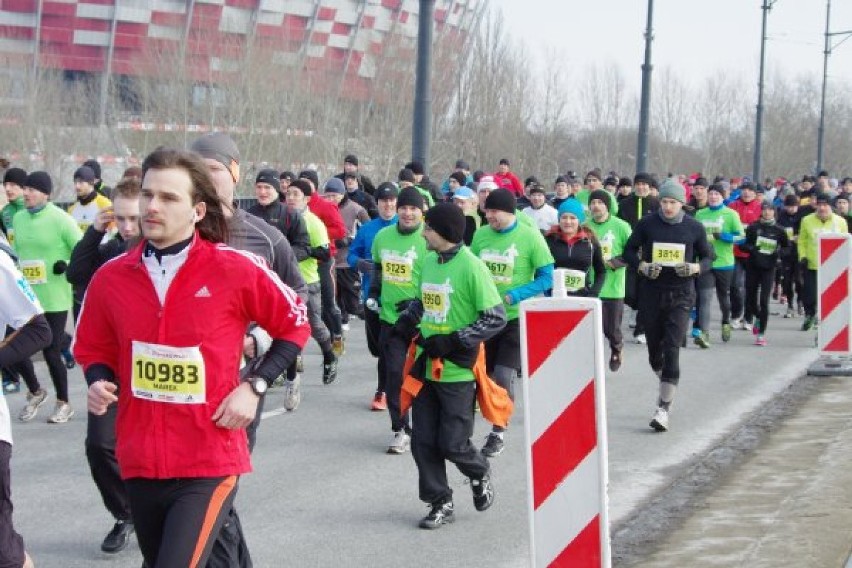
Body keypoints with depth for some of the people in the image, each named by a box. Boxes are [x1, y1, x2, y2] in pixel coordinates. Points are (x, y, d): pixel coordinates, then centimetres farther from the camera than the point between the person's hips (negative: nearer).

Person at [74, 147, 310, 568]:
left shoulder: (235, 270, -8)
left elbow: (294, 324, 5)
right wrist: (99, 383, -4)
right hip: (140, 462, 5)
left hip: (211, 464, -5)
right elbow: (95, 351, 18)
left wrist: (254, 386, -5)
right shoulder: (111, 277, 2)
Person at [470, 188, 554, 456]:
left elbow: (546, 279, -10)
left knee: (502, 376, -11)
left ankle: (498, 433, 6)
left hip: (517, 317, -4)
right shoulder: (481, 235, 1)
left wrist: (513, 296, -19)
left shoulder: (530, 237, -11)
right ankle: (497, 429, 27)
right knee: (490, 375, 10)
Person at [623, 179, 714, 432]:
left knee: (672, 349, -12)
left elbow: (708, 257, 9)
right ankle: (666, 387, 40)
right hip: (651, 294, 2)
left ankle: (664, 407, -13)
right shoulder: (647, 223, 0)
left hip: (680, 295, -2)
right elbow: (629, 251, 8)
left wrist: (695, 267, -12)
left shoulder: (694, 227, 0)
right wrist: (643, 266, -11)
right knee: (654, 348, 11)